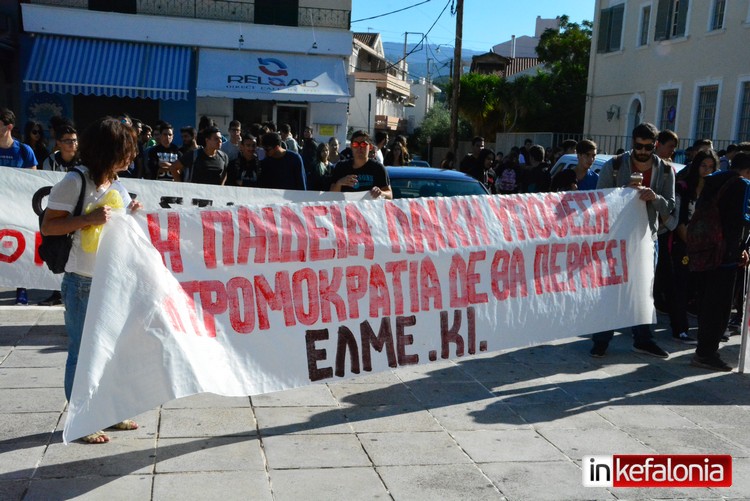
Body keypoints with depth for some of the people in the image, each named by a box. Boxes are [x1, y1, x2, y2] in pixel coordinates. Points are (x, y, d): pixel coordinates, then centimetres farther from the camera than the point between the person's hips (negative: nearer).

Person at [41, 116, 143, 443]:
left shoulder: (117, 186, 10)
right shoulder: (74, 182, -13)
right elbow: (48, 226, -14)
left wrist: (130, 215, -1)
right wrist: (89, 219, -25)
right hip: (82, 282, -7)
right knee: (82, 351, 2)